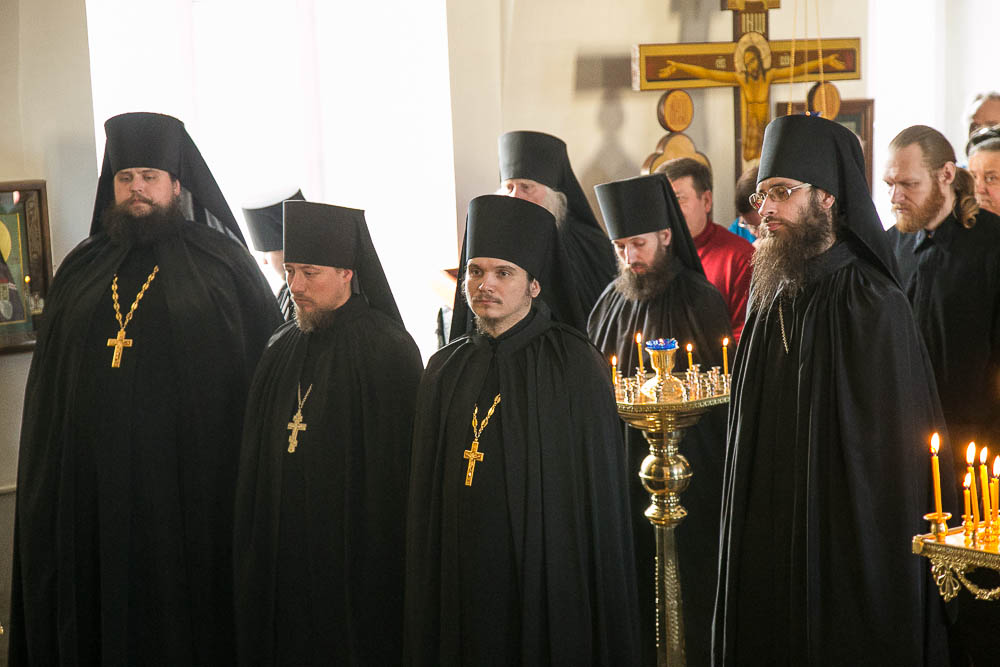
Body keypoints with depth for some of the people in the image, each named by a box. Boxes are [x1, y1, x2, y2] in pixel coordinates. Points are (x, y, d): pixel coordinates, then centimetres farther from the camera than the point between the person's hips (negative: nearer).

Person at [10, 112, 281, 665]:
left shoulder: (222, 263, 2)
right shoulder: (82, 270, 13)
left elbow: (268, 368, -1)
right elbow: (48, 387, 15)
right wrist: (45, 487, 8)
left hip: (190, 489, -3)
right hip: (92, 489, 4)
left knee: (185, 616, 2)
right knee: (102, 613, 7)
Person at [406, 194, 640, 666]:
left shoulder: (575, 365, -5)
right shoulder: (445, 371, 8)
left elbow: (600, 487, -5)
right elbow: (424, 494, 11)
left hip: (547, 576, -4)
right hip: (460, 580, 4)